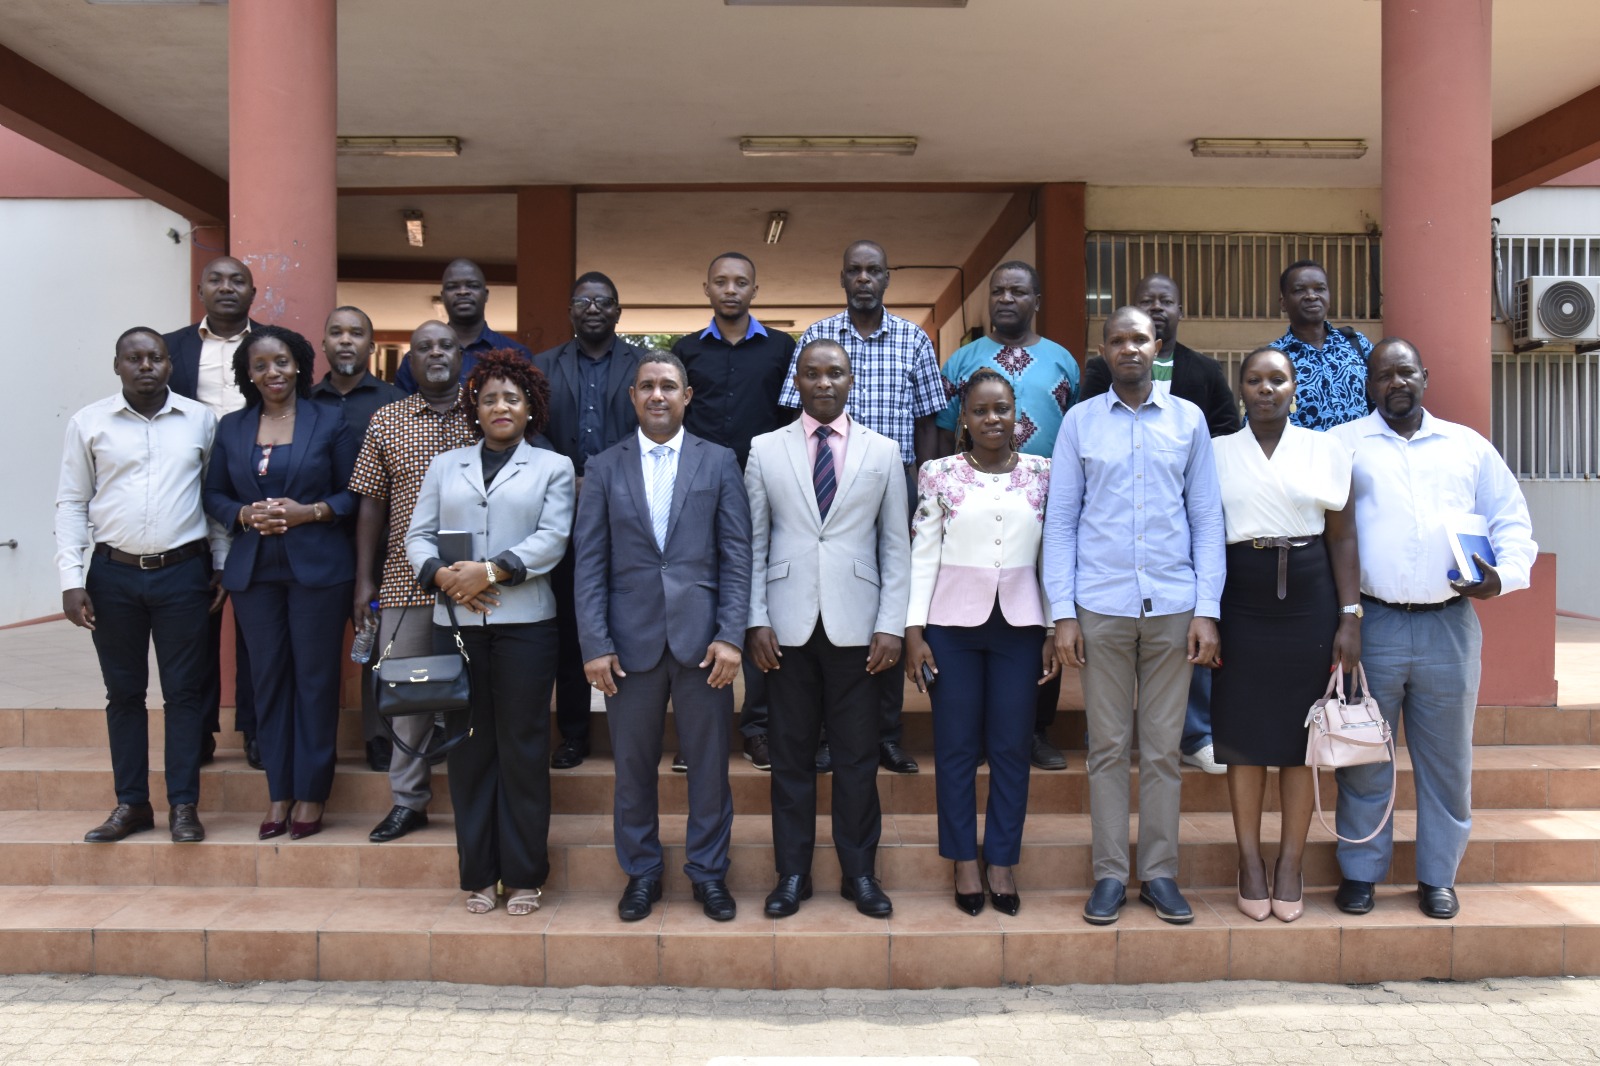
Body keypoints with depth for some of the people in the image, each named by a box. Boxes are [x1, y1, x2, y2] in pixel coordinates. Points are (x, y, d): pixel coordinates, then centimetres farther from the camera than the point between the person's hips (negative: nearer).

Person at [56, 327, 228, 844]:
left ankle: (184, 806, 10)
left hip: (183, 573, -1)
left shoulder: (200, 420, 3)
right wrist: (71, 580, -3)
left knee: (185, 690, 2)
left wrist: (223, 569, 5)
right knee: (124, 691, 9)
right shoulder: (88, 424, 3)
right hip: (113, 574, 1)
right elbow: (72, 504, 4)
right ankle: (131, 804, 19)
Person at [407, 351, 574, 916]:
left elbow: (552, 538, -5)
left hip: (524, 621, -2)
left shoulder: (552, 466, 8)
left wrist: (492, 571, -16)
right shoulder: (445, 465, 17)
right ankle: (477, 874, 15)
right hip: (456, 622, 3)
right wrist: (443, 574, -10)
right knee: (468, 746, 6)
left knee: (523, 746, 0)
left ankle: (523, 875, 11)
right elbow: (418, 536, 10)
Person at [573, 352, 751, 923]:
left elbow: (737, 555, 1)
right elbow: (589, 563, 3)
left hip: (701, 635, 0)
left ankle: (708, 871, 21)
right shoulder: (604, 468, 7)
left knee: (709, 760, 6)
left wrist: (731, 635, -8)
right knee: (633, 763, 8)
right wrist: (595, 645, -5)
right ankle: (640, 871, 25)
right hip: (632, 636, 1)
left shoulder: (719, 462, 6)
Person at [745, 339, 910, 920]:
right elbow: (753, 544, 6)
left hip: (856, 626, 0)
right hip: (790, 626, 0)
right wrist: (757, 620, -2)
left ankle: (859, 872, 19)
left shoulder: (883, 452, 7)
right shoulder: (765, 450, 7)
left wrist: (891, 626, -2)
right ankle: (793, 873, 19)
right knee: (791, 753, 7)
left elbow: (896, 546, 5)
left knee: (858, 756, 5)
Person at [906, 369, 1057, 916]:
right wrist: (914, 630, -5)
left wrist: (1056, 631, 2)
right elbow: (923, 555, 0)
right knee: (956, 747, 5)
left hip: (1020, 623, 1)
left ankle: (1002, 862, 19)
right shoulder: (939, 475, 2)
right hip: (954, 621, -1)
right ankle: (965, 862, 19)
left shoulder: (1042, 474, 5)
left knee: (1012, 747, 6)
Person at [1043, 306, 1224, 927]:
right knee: (1108, 746, 5)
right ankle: (1110, 874, 14)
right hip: (1102, 608, 0)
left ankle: (1160, 872, 17)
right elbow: (1060, 521, 4)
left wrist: (1207, 609, -1)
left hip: (1173, 607, 1)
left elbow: (1207, 519, 7)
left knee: (1163, 747, 6)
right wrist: (1063, 613, -3)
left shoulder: (1189, 420, 7)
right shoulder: (1080, 421, 5)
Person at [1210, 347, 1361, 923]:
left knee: (1300, 736, 4)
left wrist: (1350, 616, -2)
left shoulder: (1326, 449, 5)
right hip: (1242, 607, 0)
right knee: (1244, 735, 3)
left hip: (1310, 605, 0)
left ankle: (1291, 865, 15)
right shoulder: (1217, 453, 6)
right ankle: (1250, 862, 16)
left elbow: (1342, 537, 4)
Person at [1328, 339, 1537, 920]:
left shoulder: (1469, 446, 14)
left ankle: (1438, 876, 23)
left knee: (1447, 758, 9)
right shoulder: (1341, 445, 6)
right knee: (1364, 758, 5)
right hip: (1370, 625, -2)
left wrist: (1504, 575, -5)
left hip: (1449, 626, 2)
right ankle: (1360, 872, 18)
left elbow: (1511, 519, 15)